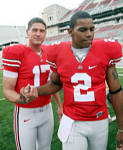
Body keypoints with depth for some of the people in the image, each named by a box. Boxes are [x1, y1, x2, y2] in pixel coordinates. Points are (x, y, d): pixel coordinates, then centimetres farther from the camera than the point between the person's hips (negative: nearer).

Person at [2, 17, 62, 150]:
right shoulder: (14, 53, -14)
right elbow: (7, 90, -13)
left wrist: (60, 106, 18)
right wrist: (22, 99, -34)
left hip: (47, 109, 6)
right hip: (25, 113, -5)